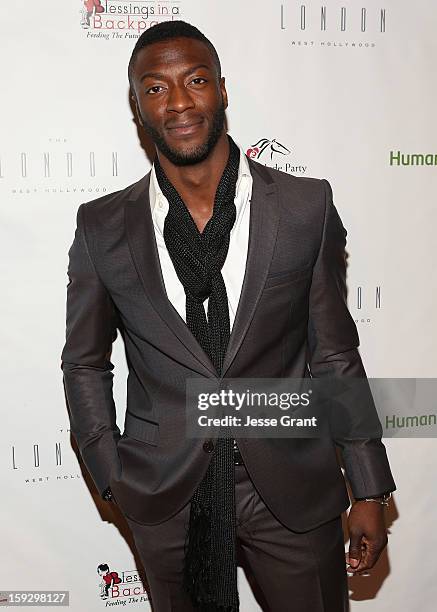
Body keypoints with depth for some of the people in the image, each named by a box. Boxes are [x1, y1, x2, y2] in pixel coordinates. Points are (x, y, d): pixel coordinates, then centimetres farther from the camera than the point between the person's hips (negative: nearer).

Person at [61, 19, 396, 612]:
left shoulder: (308, 207, -7)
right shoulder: (103, 227, -5)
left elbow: (335, 356, -2)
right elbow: (86, 364, 6)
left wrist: (369, 492, 1)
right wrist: (114, 480, 2)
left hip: (295, 491, 0)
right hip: (165, 499, 1)